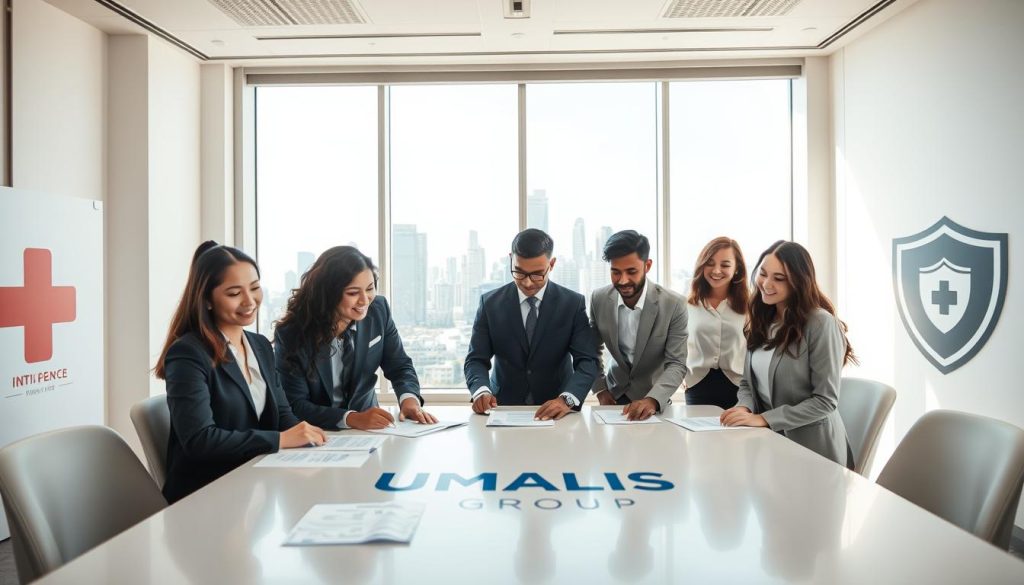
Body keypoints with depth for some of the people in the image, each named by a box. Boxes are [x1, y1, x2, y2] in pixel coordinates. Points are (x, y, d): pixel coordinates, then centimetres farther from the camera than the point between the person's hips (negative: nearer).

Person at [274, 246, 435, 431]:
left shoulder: (379, 310, -7)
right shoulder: (290, 333, -17)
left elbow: (399, 366, 2)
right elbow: (295, 405, -17)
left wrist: (409, 399, -18)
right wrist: (352, 418, -31)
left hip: (369, 431, 1)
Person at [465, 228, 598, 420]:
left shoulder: (573, 304, -4)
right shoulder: (490, 303, -1)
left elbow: (587, 361, -10)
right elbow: (476, 359, -1)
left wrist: (567, 399, -29)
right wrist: (481, 390, -23)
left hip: (555, 410, 1)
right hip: (504, 407, -1)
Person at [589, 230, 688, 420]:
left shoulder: (674, 304, -21)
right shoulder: (599, 299, -13)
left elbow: (677, 364, -22)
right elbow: (593, 349, 2)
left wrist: (652, 400, -37)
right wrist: (600, 389, -6)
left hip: (654, 398, -2)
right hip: (614, 393, 2)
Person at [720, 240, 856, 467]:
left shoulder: (821, 323, -15)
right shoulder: (761, 321, 6)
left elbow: (825, 400, -16)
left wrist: (764, 419, -22)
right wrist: (745, 408, -11)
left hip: (812, 448, -5)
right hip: (767, 440, 5)